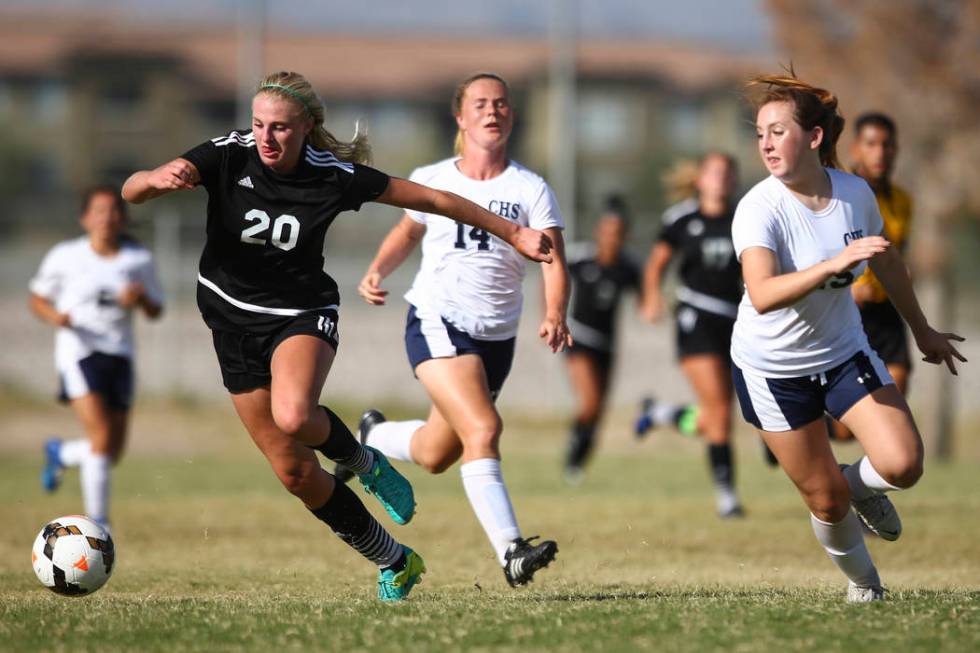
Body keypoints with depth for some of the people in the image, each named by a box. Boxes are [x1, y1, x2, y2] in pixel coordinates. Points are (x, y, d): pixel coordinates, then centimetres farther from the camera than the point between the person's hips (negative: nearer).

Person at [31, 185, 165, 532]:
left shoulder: (139, 259, 4)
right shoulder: (65, 256, -1)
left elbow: (156, 311, 12)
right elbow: (38, 298, 10)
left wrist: (141, 299, -11)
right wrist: (54, 315, -11)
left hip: (119, 353, 4)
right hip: (79, 351, -4)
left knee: (113, 451, 7)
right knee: (101, 436, -20)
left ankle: (60, 453, 39)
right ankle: (97, 521, -12)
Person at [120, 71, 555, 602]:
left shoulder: (333, 175, -15)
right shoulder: (228, 157, -15)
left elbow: (428, 198, -5)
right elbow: (131, 191, -22)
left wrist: (511, 233, 1)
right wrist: (160, 179, -46)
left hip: (301, 313, -2)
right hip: (233, 319, 3)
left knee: (293, 415, -37)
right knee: (294, 473, 4)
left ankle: (362, 461, -3)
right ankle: (394, 562, 22)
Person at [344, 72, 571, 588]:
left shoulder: (529, 189, -1)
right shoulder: (431, 181, 3)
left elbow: (554, 261, -9)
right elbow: (407, 232, 23)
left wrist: (554, 318, -28)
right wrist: (377, 272, 5)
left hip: (497, 338, 3)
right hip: (437, 323, -2)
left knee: (435, 456, 13)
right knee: (483, 430, -24)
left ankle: (372, 437, 46)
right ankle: (510, 551, -26)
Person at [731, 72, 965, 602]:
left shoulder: (855, 193, -10)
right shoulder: (759, 209, -25)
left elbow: (886, 261, 10)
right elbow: (762, 295, -41)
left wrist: (922, 330, 22)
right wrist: (833, 264, -54)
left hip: (845, 353, 3)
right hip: (772, 369, -3)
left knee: (902, 466, -15)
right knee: (826, 500, 2)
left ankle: (860, 483, 21)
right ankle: (863, 584, 32)